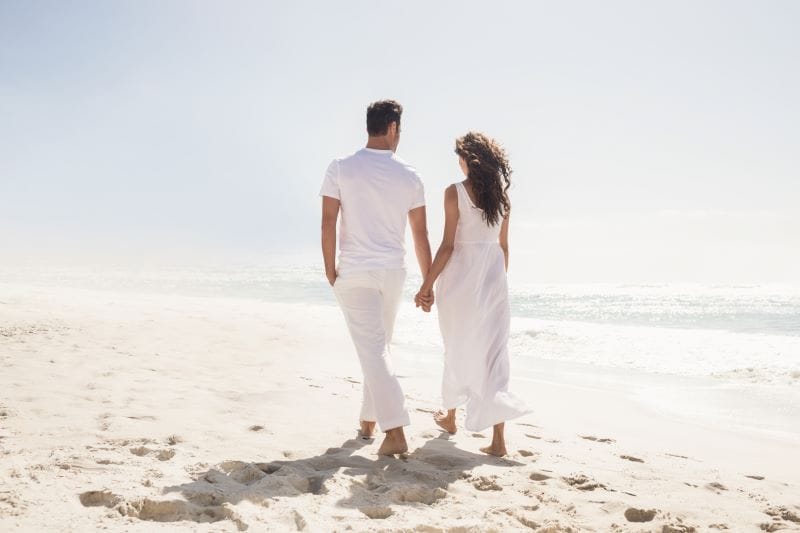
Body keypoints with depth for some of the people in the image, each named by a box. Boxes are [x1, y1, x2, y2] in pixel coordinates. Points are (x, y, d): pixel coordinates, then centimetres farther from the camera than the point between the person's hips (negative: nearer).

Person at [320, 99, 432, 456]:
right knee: (378, 348, 18)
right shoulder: (409, 176, 0)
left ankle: (395, 432, -10)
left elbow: (328, 223, -10)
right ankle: (369, 420, 29)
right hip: (393, 272, 3)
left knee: (372, 350, -3)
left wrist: (330, 270, 1)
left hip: (355, 273, -3)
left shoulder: (340, 168, -6)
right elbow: (421, 234, 3)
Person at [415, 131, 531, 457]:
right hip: (493, 279, 4)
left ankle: (450, 417, 34)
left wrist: (426, 286, -6)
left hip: (461, 278, -3)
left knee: (457, 351, 15)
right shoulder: (502, 195, 6)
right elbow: (503, 245, 11)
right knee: (493, 355, 2)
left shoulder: (455, 192, -8)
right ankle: (498, 440, -2)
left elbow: (448, 246, -11)